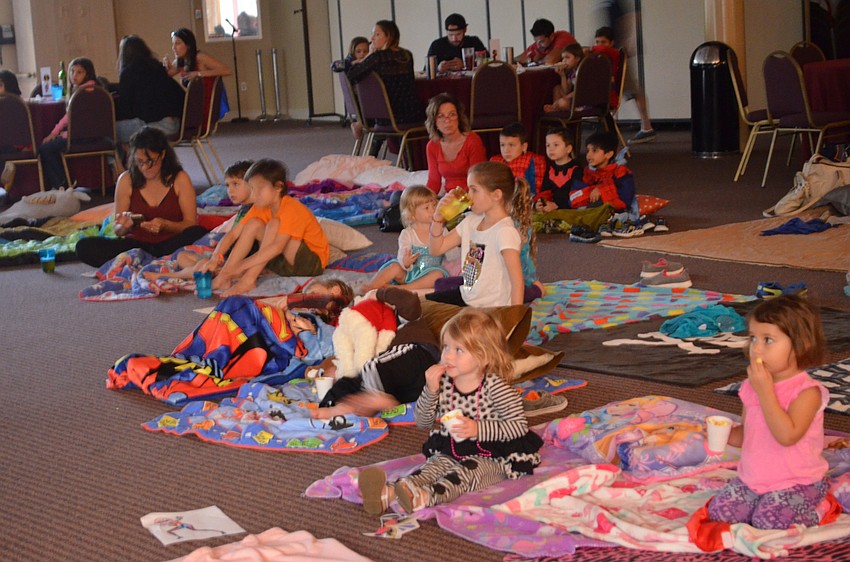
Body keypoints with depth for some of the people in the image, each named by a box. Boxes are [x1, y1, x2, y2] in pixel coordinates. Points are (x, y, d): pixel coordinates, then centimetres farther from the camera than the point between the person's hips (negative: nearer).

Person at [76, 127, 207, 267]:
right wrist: (124, 226, -18)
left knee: (199, 234, -34)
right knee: (84, 247, -24)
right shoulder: (126, 180, 3)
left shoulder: (180, 179, -1)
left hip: (168, 245, -2)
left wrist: (165, 225, -23)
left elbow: (191, 224, -4)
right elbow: (118, 231, 7)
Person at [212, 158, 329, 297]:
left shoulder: (291, 209, -25)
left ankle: (248, 280, -28)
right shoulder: (260, 208, -2)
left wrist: (242, 265, -38)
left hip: (314, 262, -8)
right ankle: (225, 275, -14)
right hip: (286, 262, 8)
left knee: (274, 225, -27)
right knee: (254, 224, -8)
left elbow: (278, 247, -36)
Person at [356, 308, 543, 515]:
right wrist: (430, 390, -13)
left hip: (490, 458, -4)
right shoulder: (443, 382, -1)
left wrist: (478, 429, -27)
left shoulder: (495, 387, -15)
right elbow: (423, 422, 5)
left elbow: (519, 426, -17)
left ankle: (425, 496, -60)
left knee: (468, 471, -31)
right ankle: (388, 493, -53)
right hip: (451, 452, 4)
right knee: (434, 466, -23)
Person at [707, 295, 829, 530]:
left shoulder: (807, 391, -17)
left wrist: (765, 391, -28)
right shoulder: (751, 387, 4)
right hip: (751, 479, 6)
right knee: (719, 511, -9)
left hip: (795, 484, -6)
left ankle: (814, 511, 6)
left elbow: (787, 436, -31)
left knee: (769, 521, -22)